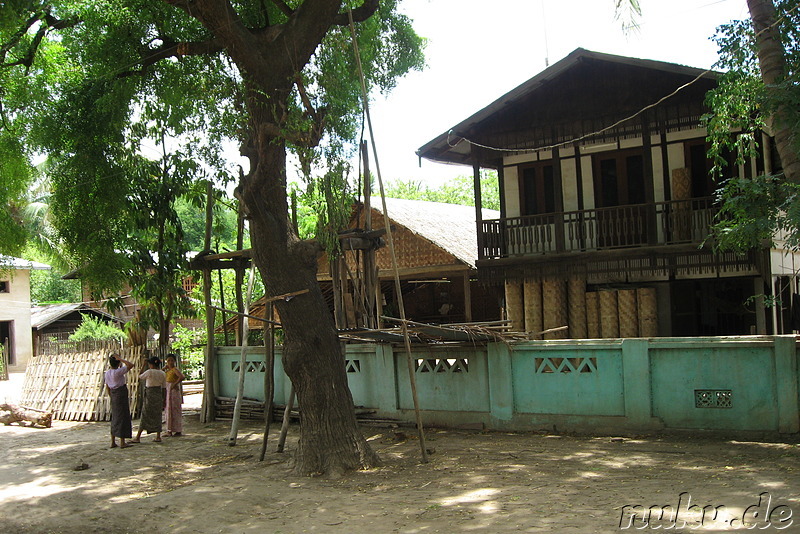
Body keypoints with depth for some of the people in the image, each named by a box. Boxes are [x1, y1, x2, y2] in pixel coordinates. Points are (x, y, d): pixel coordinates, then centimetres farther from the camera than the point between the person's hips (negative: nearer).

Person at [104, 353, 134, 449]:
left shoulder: (107, 373, 6)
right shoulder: (118, 372, -17)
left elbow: (107, 387, 12)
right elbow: (131, 365, -22)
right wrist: (120, 359, -18)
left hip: (114, 395, 7)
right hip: (121, 395, -7)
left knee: (115, 418, 14)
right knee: (123, 418, -2)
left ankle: (113, 442, 16)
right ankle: (122, 442, 0)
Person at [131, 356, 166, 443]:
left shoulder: (149, 372, -13)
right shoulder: (163, 374, 3)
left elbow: (140, 376, 6)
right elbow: (164, 389, 5)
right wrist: (164, 401, 12)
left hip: (150, 396, -5)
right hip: (159, 396, 5)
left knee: (145, 416, 0)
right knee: (157, 416, 12)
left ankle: (138, 437, 4)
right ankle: (158, 437, 11)